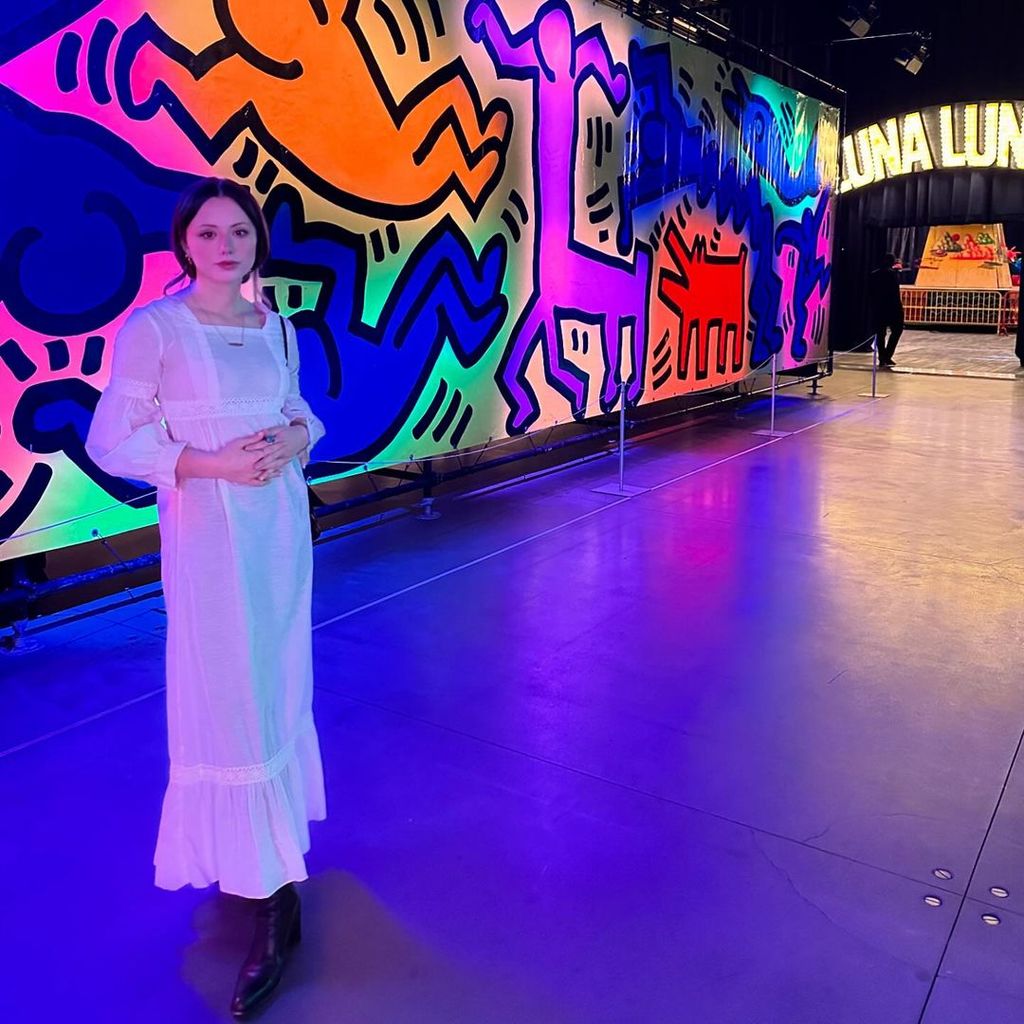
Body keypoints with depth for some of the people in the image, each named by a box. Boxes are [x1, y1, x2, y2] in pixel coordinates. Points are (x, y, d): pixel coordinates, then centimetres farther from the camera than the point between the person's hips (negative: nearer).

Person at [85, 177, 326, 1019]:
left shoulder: (275, 327, 6)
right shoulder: (153, 330, -9)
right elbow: (112, 443, -10)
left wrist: (292, 440, -7)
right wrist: (210, 463, -20)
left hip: (282, 524, 6)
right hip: (208, 533, -5)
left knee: (279, 688, 14)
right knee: (232, 704, -2)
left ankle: (268, 863, 35)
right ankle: (274, 897, 7)